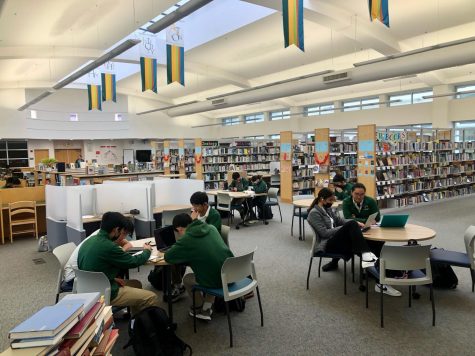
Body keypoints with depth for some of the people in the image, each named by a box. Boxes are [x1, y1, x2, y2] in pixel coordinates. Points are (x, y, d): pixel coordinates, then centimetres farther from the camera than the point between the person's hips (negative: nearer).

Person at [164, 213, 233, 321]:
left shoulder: (186, 239, -9)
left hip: (217, 281, -5)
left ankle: (200, 308, 40)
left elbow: (167, 257, -2)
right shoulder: (211, 228, 7)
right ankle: (207, 309, 31)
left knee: (186, 278, 21)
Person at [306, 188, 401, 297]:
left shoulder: (327, 209, 17)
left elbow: (339, 220, 18)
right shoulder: (314, 213, -10)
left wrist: (356, 223, 0)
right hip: (326, 245, -8)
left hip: (334, 241, 8)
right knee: (351, 225, -27)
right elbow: (324, 233, -17)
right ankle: (365, 253, -36)